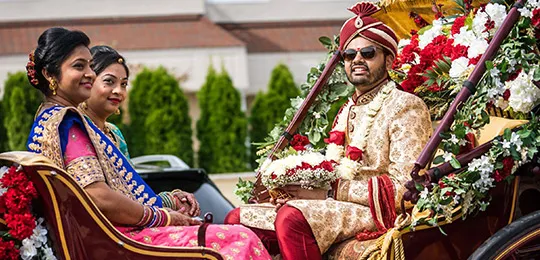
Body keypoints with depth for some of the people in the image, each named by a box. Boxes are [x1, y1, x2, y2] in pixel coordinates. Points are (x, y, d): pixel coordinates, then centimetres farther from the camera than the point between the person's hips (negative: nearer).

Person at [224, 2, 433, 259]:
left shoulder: (406, 107, -5)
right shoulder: (347, 111, 21)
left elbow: (401, 187, -14)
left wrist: (329, 192, -15)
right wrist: (302, 190, -1)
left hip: (376, 211, -8)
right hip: (337, 208, 8)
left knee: (292, 217, -34)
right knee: (237, 219, -4)